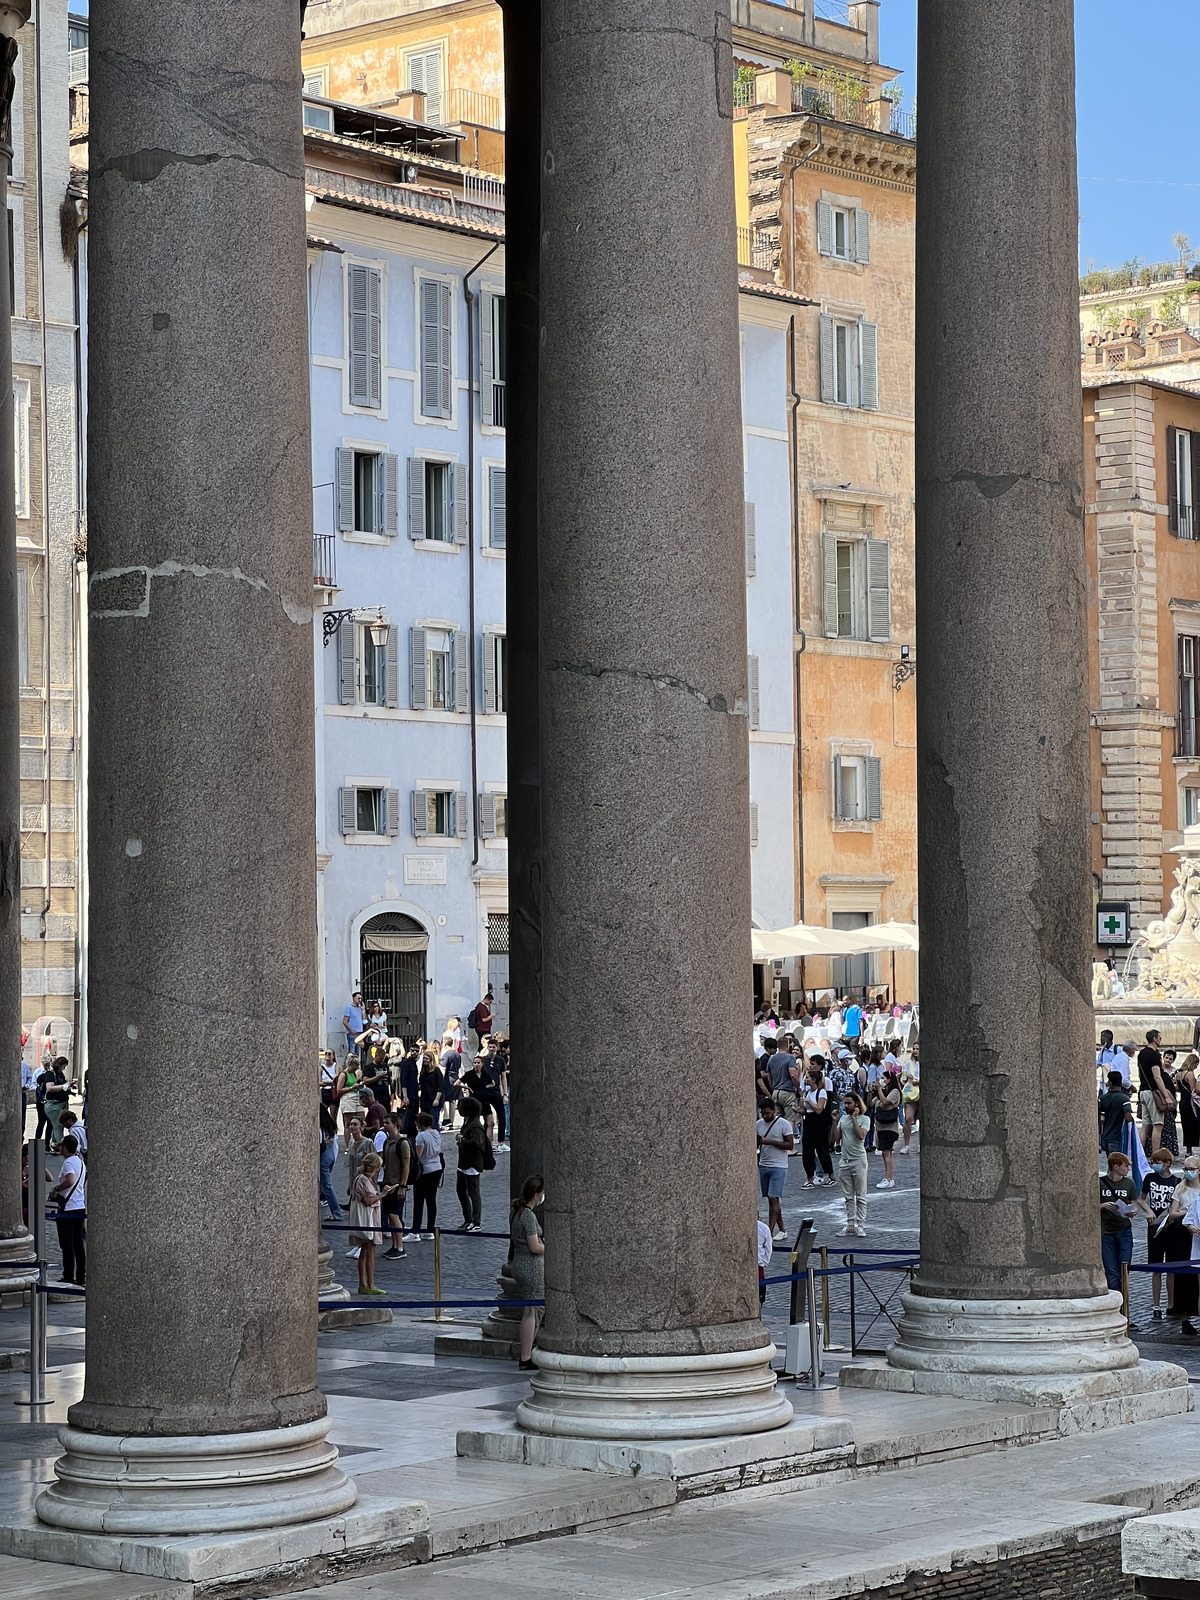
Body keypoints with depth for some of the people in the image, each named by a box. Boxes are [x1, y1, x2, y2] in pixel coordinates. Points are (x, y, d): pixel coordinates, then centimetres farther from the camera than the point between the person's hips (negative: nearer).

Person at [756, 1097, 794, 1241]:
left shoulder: (784, 1124, -8)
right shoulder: (758, 1124, 8)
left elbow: (790, 1145, -12)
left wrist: (771, 1142, -20)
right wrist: (757, 1142, -8)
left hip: (778, 1167, -6)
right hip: (763, 1165, 6)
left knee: (774, 1199, -12)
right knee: (771, 1200, 9)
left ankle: (770, 1232, -15)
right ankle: (781, 1230, 16)